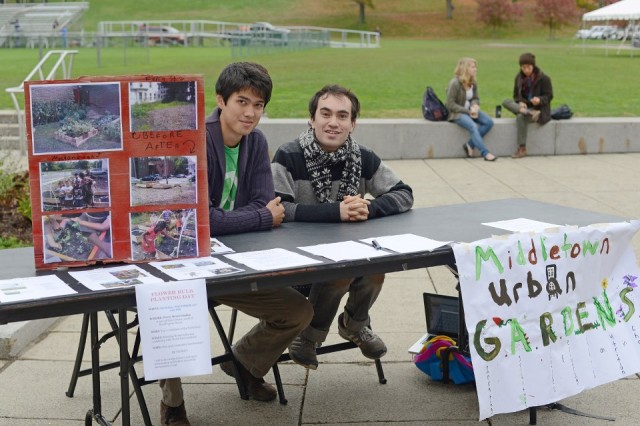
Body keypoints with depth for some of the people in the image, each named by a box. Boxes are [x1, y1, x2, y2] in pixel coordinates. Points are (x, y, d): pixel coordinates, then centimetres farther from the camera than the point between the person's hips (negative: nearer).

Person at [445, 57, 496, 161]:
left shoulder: (473, 83, 5)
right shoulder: (455, 83, -16)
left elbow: (475, 99, 15)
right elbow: (450, 105, -16)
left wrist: (475, 106, -11)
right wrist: (468, 112, -19)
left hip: (469, 111, 8)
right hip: (456, 113, -7)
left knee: (489, 122, -15)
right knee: (473, 126, -33)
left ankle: (469, 145, -13)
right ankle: (485, 153, -35)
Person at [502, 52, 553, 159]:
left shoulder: (543, 78, -8)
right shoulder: (519, 77, 6)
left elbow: (548, 96, -6)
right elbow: (516, 95, 11)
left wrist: (539, 100, -28)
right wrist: (520, 102, -12)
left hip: (539, 108, -6)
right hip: (524, 106, 6)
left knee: (521, 117, -35)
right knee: (506, 102, -18)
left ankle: (522, 149, -30)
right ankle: (528, 113, -37)